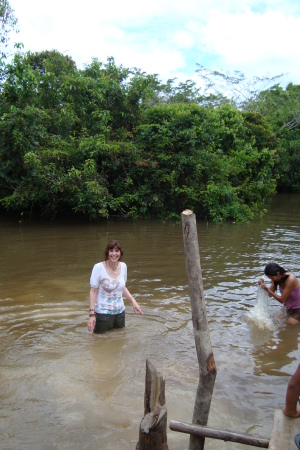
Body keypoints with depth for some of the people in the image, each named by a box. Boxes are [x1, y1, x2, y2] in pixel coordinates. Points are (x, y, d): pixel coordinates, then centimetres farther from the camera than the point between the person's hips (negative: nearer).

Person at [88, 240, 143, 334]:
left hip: (120, 312, 5)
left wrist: (133, 300, 3)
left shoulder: (123, 266, 1)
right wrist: (92, 314, -14)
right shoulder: (98, 267, -13)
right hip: (103, 313, -5)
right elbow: (93, 291, -10)